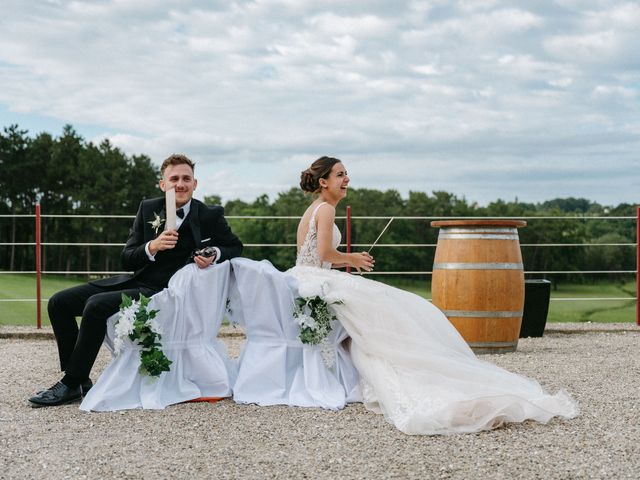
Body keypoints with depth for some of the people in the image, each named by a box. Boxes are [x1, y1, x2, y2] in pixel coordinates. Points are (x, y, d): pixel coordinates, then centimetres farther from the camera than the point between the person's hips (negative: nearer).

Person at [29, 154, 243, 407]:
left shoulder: (210, 216, -3)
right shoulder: (148, 208, 7)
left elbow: (236, 247, 9)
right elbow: (127, 260, 5)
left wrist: (215, 254, -13)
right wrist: (152, 247, -17)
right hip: (135, 281, 6)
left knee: (96, 305, -28)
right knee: (59, 302, -4)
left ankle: (73, 384, -17)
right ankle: (76, 377, 2)